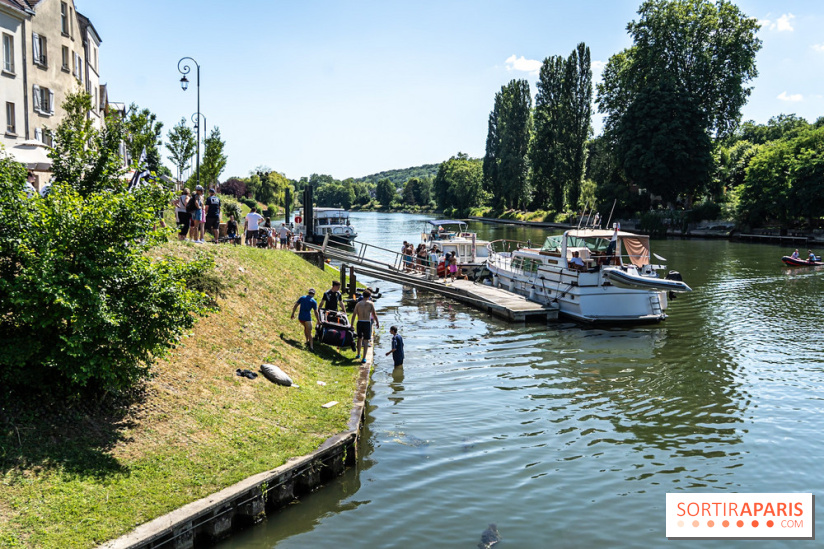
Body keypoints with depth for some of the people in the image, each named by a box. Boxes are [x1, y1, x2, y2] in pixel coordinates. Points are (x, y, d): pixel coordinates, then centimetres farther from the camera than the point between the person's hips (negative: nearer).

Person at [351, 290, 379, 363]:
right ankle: (364, 358, -5)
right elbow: (374, 314, -3)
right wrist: (377, 323, 9)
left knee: (359, 338, 22)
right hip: (367, 323, -3)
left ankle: (358, 354, 33)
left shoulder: (358, 303, 5)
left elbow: (354, 315, 3)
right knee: (366, 340, 1)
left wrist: (352, 324, 7)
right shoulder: (371, 303, -1)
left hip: (359, 322, 3)